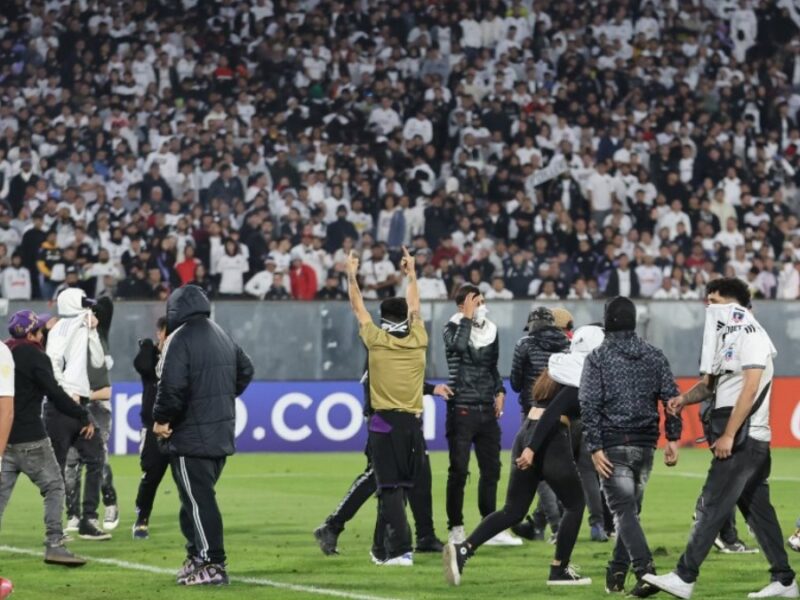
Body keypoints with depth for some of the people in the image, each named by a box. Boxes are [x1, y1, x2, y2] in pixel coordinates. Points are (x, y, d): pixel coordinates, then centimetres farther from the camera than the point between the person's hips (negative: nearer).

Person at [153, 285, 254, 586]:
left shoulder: (180, 339, -14)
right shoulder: (222, 336, 13)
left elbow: (172, 385, -23)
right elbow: (245, 370, 23)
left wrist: (161, 419, -10)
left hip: (191, 437, -9)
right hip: (221, 433, 9)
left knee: (198, 500, -6)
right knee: (199, 496, 18)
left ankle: (212, 565, -8)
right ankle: (197, 557, 21)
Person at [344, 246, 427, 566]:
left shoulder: (377, 340, -4)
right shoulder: (418, 341, 5)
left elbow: (358, 308, 9)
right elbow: (414, 308, 22)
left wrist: (352, 275, 23)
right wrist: (411, 274, 37)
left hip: (384, 422, -4)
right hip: (413, 423, 4)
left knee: (391, 488, -6)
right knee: (400, 487, 11)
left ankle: (401, 550, -15)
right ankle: (384, 547, 17)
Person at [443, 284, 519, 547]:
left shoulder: (491, 330, 12)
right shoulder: (453, 328, -4)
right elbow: (459, 346, -28)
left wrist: (499, 391, 8)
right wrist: (468, 316, -19)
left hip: (487, 409, 6)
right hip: (462, 409, -6)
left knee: (491, 469, 7)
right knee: (459, 471, -4)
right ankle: (456, 530, 1)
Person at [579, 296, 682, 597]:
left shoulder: (597, 358, -4)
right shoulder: (655, 356, 7)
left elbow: (589, 406, -10)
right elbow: (671, 398, 2)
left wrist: (595, 448, -10)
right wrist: (673, 438, 4)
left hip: (613, 446, -4)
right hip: (645, 444, 4)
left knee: (624, 511, -8)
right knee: (630, 508, 16)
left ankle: (645, 571, -25)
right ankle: (617, 573, 18)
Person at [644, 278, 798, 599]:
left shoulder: (751, 335, -10)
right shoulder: (725, 338, 17)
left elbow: (750, 389, -18)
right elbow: (709, 384, 21)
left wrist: (728, 435, -21)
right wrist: (685, 398, -1)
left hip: (744, 438, -9)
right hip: (740, 439, 9)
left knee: (711, 506, -11)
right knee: (758, 510, 11)